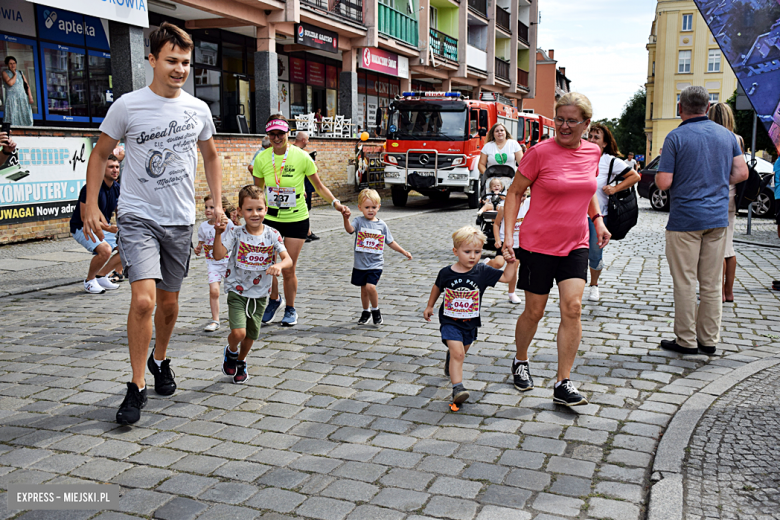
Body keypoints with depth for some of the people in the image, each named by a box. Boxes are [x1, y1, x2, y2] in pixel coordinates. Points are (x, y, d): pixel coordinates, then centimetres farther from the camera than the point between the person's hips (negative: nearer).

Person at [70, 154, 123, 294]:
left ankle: (100, 276, 10)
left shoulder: (116, 188, 0)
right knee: (105, 250, -32)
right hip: (82, 228, -8)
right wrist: (107, 228, -34)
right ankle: (89, 280, -6)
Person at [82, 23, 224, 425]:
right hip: (137, 217, -4)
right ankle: (137, 387, -3)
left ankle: (160, 361, 39)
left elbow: (210, 155, 19)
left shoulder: (198, 109, 3)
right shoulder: (128, 106, -7)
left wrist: (217, 203, 12)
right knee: (144, 300, -17)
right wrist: (91, 206, -4)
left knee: (169, 302, 14)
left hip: (180, 220, 4)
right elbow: (100, 154, 3)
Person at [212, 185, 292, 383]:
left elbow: (288, 259, -15)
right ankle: (231, 352, 19)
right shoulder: (235, 233, -11)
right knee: (238, 333, -17)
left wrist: (279, 265, -36)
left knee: (251, 335, 15)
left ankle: (241, 362, 46)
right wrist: (218, 233, -32)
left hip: (260, 293, 3)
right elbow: (219, 255, -21)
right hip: (237, 291, -3)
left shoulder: (272, 235, -6)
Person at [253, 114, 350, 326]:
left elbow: (319, 186, -2)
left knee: (288, 270, 0)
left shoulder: (302, 157, -12)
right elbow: (257, 191, 8)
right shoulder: (262, 159, -5)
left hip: (297, 220, -2)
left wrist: (335, 203, -15)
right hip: (270, 219, 2)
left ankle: (290, 310, 25)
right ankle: (274, 299, 32)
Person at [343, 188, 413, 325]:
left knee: (370, 286, -18)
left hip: (375, 264, -1)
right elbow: (350, 229, -26)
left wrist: (403, 251, 11)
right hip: (360, 264, 1)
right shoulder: (358, 221, -4)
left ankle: (376, 310, 5)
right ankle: (366, 312, 35)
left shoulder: (382, 225, 2)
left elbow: (390, 242, 13)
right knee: (363, 289, 14)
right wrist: (346, 219, -45)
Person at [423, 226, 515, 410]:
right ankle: (457, 388, -20)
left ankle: (449, 357, 58)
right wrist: (429, 306, 19)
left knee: (459, 352, 23)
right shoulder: (446, 273, -12)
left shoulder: (482, 272, -11)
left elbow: (506, 277, -8)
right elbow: (437, 287, 9)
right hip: (449, 321, -3)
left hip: (470, 323, 3)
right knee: (458, 353, -19)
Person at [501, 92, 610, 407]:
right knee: (534, 311, 7)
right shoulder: (540, 152, -11)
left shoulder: (592, 152, 4)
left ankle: (563, 384, 0)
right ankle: (520, 362, 35)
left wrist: (598, 220, 11)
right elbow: (515, 192, -5)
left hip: (575, 245, 4)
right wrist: (508, 235, -13)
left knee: (572, 308, -7)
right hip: (537, 244, -4)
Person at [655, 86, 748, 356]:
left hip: (685, 219, -5)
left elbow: (663, 182, -14)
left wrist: (659, 172, 8)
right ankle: (709, 339, 17)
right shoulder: (727, 135, 7)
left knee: (685, 282, 2)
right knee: (712, 283, 10)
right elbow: (741, 173, 7)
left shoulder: (676, 137, -9)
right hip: (718, 217, 5)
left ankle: (686, 340, 8)